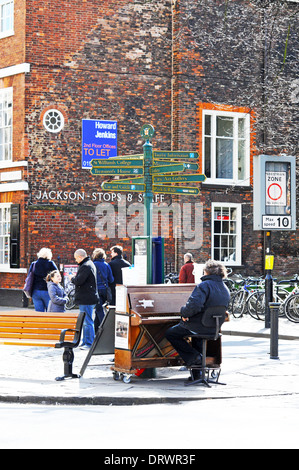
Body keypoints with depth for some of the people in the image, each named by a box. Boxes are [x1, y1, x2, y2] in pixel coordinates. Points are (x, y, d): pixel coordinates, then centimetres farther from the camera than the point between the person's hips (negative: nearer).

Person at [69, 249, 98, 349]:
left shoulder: (86, 266, -17)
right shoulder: (90, 264, 17)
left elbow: (79, 281, -23)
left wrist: (72, 278, -4)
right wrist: (74, 278, 13)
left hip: (86, 299, -11)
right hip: (87, 298, 11)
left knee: (87, 321, -7)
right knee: (85, 321, 16)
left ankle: (89, 343, -5)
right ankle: (85, 342, 22)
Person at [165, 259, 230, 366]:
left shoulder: (204, 285, -20)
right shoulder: (226, 290, 6)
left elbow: (193, 305, -33)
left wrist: (184, 313, -11)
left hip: (199, 327, -8)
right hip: (214, 328, 8)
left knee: (169, 333, 10)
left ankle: (193, 356, -1)